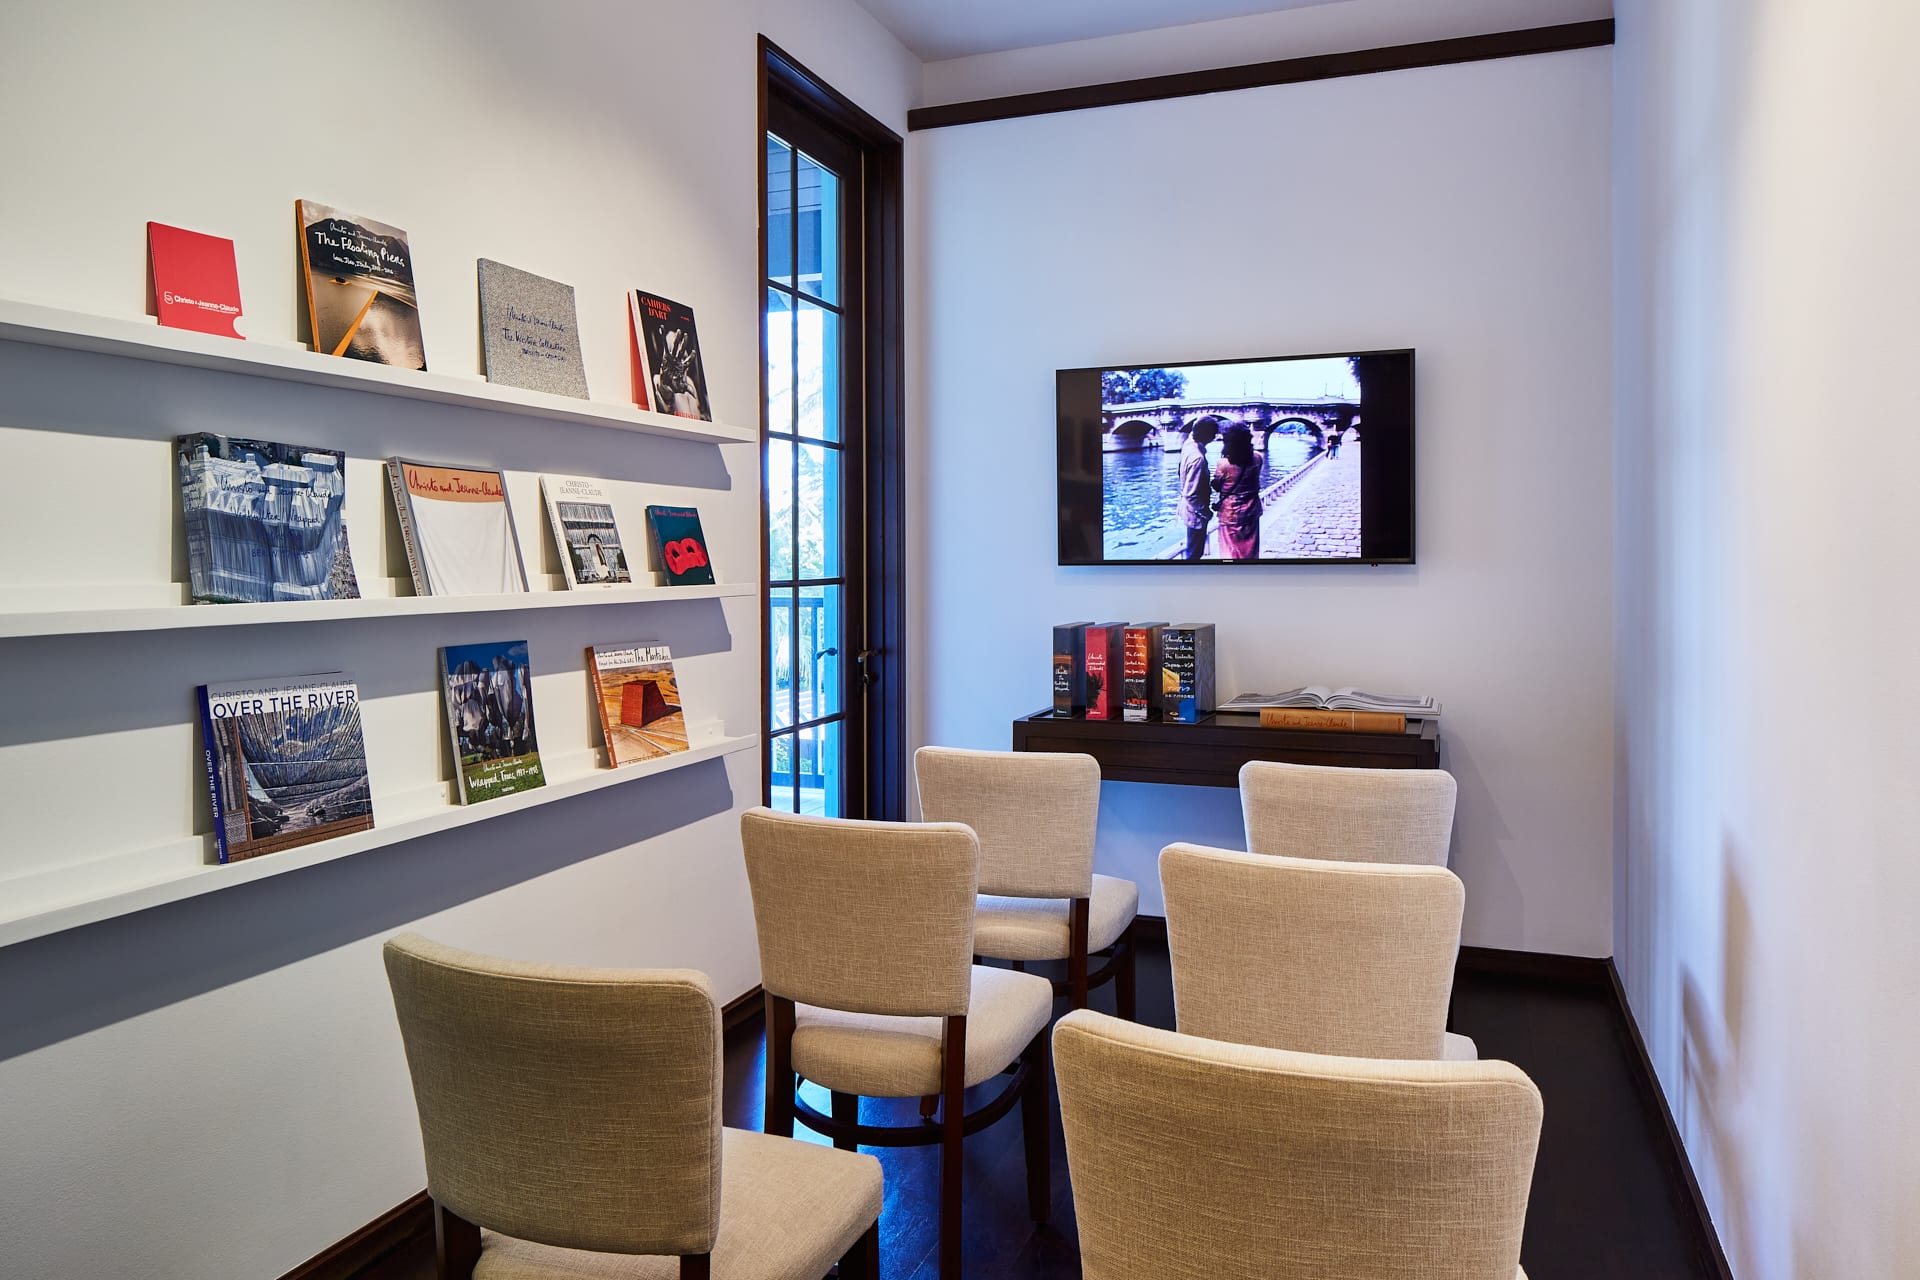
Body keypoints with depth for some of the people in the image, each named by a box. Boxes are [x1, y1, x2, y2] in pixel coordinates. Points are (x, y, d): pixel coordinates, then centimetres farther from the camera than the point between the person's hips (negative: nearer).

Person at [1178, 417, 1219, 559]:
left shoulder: (1189, 444, -4)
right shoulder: (1198, 458, -32)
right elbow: (1191, 494, -31)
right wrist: (1205, 512, -18)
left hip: (1192, 511, 9)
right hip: (1196, 515, -9)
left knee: (1195, 551, 25)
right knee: (1194, 553, 7)